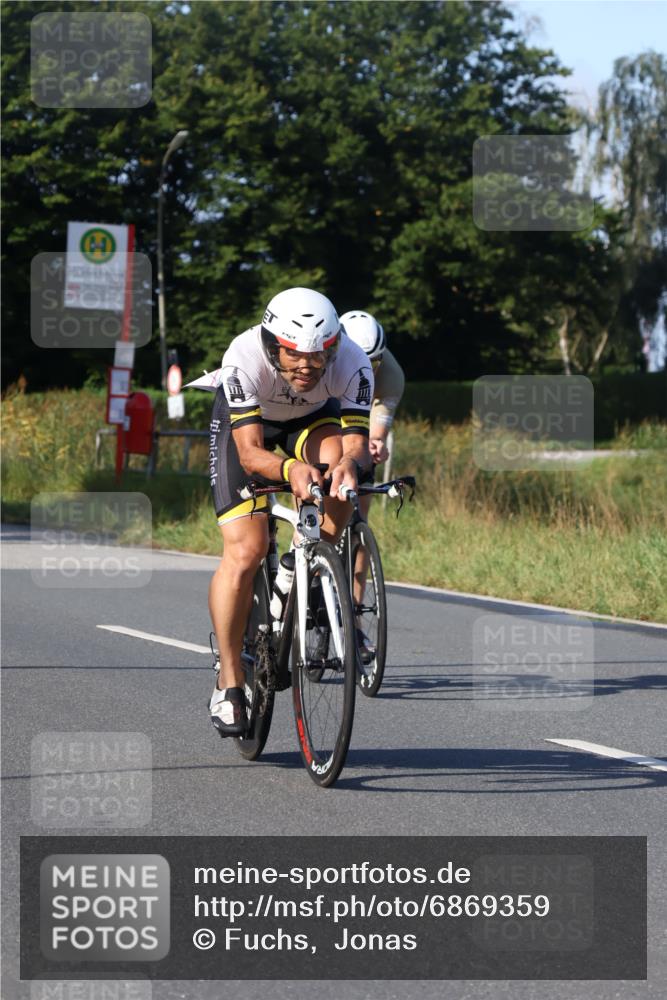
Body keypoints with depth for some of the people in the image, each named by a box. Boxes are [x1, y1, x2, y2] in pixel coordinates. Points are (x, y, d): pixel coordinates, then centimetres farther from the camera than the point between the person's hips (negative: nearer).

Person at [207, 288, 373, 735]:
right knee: (245, 551, -16)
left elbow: (357, 442, -38)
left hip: (314, 418, 2)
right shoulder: (245, 359, -39)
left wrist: (352, 461, -62)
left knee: (336, 457, -35)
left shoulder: (352, 364, -34)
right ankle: (229, 682, -1)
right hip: (246, 421, -2)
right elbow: (250, 453, -43)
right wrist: (290, 469, -64)